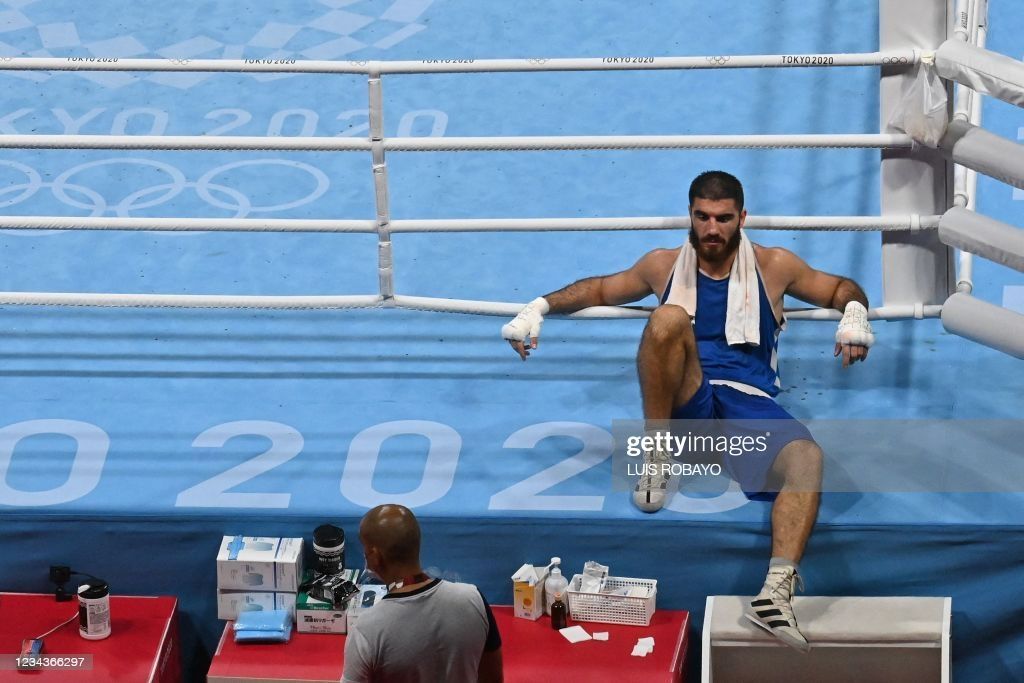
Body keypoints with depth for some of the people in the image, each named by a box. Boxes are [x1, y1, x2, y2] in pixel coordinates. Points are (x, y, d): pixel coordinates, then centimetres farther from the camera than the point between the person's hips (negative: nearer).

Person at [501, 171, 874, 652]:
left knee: (807, 457, -36)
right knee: (668, 318, -32)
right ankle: (657, 457, -20)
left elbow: (841, 288, 23)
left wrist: (854, 314, 0)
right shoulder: (664, 266, 17)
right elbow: (599, 290, 29)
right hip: (684, 402, 1)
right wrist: (540, 306, 14)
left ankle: (777, 590, -52)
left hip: (749, 401, 0)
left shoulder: (774, 266, 15)